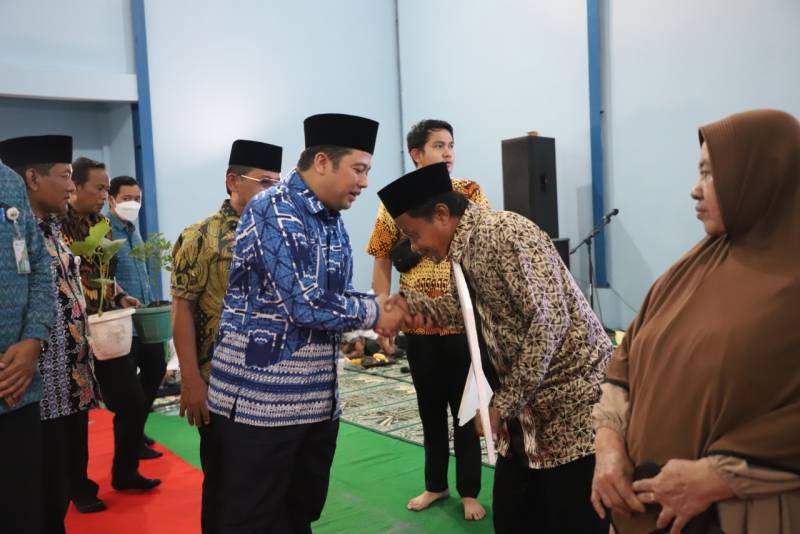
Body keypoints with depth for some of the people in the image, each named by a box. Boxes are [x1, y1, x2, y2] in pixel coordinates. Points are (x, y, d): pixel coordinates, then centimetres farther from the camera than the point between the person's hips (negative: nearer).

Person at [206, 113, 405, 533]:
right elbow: (307, 305, -24)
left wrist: (383, 310, -4)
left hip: (317, 399, 8)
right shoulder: (273, 211, -17)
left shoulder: (332, 220, 10)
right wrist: (374, 313, -10)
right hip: (261, 399, -8)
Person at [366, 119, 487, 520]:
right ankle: (436, 484, 32)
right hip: (418, 323, 1)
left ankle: (469, 491, 24)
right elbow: (382, 262, 4)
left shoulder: (470, 192, 0)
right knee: (430, 407, 15)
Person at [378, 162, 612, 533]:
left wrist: (504, 403, -20)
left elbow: (548, 321, -25)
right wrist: (412, 305, 6)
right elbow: (472, 309, 20)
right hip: (528, 406, 9)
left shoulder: (504, 233, -20)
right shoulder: (466, 249, 7)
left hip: (573, 402, -9)